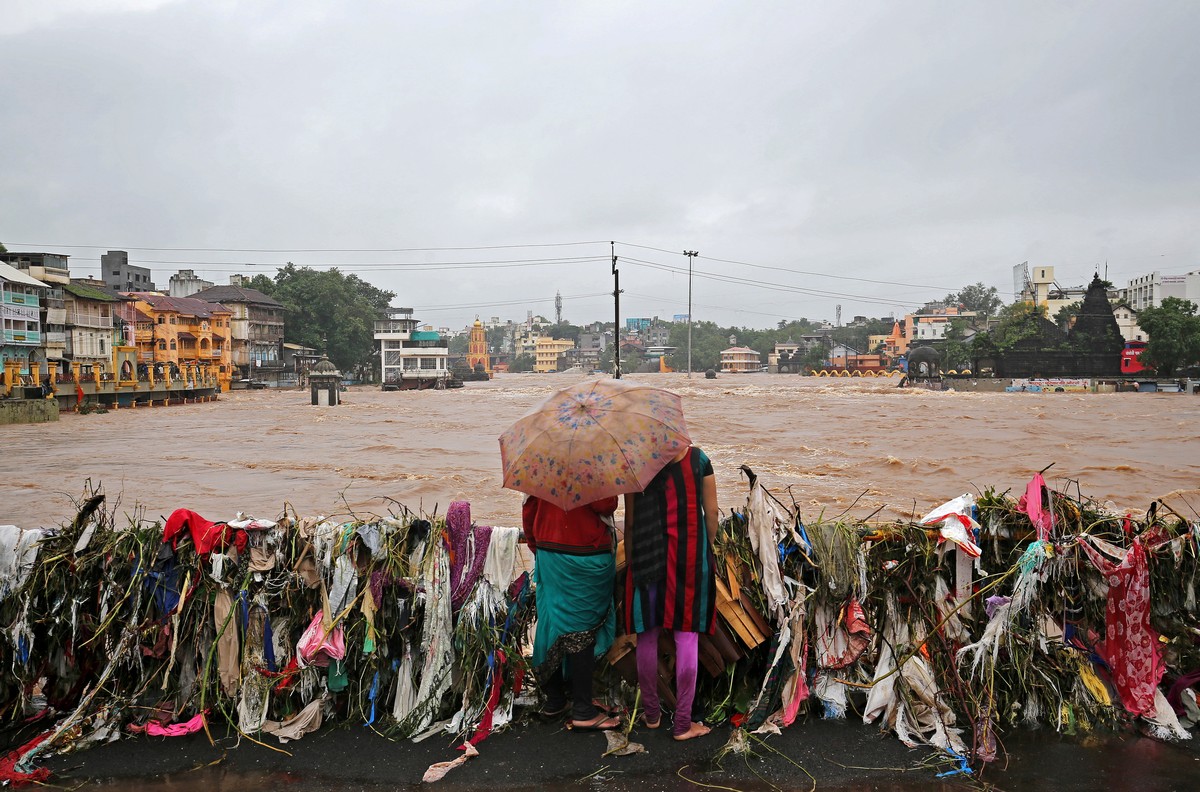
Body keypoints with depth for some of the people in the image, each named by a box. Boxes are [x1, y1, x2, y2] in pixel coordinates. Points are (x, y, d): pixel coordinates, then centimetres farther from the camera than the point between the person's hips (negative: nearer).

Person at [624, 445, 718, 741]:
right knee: (687, 635, 6)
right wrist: (708, 548, 17)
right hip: (692, 553, 0)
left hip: (648, 557, 0)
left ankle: (651, 714, 25)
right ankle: (683, 723, 12)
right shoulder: (699, 458, 0)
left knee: (647, 635, 12)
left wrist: (629, 560, 9)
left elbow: (630, 520, -1)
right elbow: (711, 511, 2)